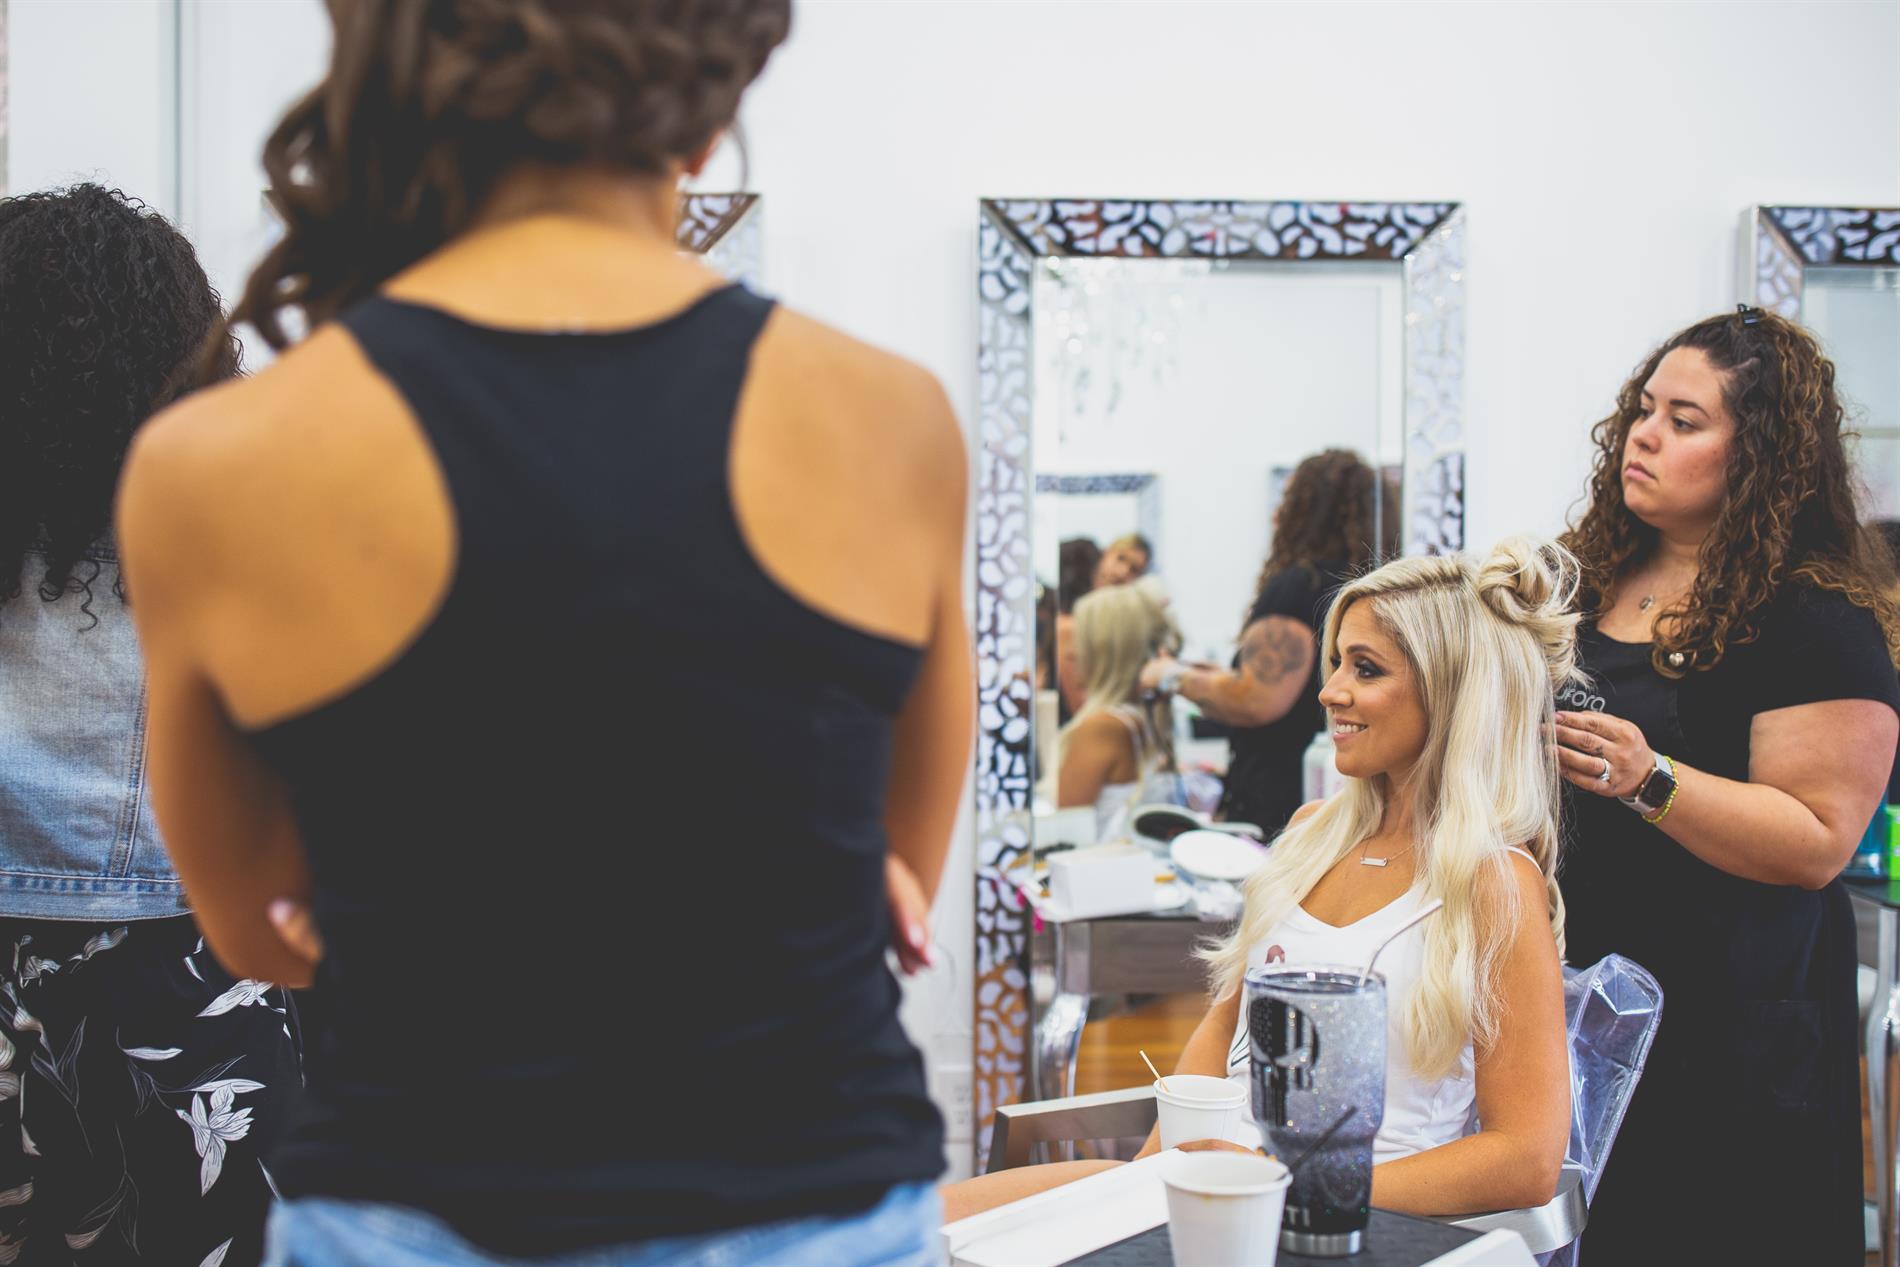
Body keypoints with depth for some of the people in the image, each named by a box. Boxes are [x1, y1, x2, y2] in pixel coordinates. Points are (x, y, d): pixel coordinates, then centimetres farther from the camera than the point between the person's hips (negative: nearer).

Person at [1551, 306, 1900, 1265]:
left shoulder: (1820, 621, -10)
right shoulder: (1587, 580, 10)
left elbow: (1817, 844, -18)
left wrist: (1651, 782, -27)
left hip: (1724, 1027, -6)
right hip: (1569, 994, 6)